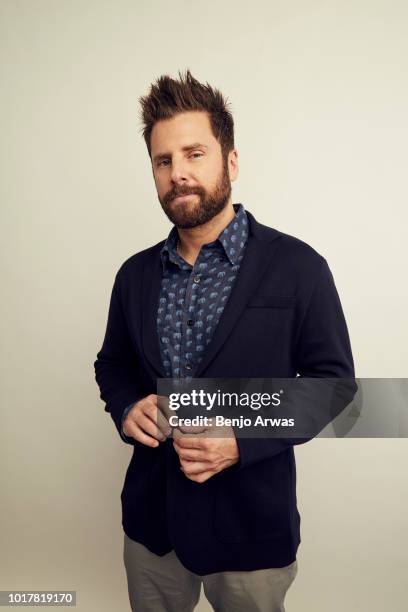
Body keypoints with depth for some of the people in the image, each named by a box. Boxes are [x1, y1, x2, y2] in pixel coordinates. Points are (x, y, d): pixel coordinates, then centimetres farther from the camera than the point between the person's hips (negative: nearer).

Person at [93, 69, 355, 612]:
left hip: (251, 526, -3)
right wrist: (126, 408, -10)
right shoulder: (135, 275, 1)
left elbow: (333, 379, -8)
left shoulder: (298, 267, -12)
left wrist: (243, 438, -20)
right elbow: (112, 362, 12)